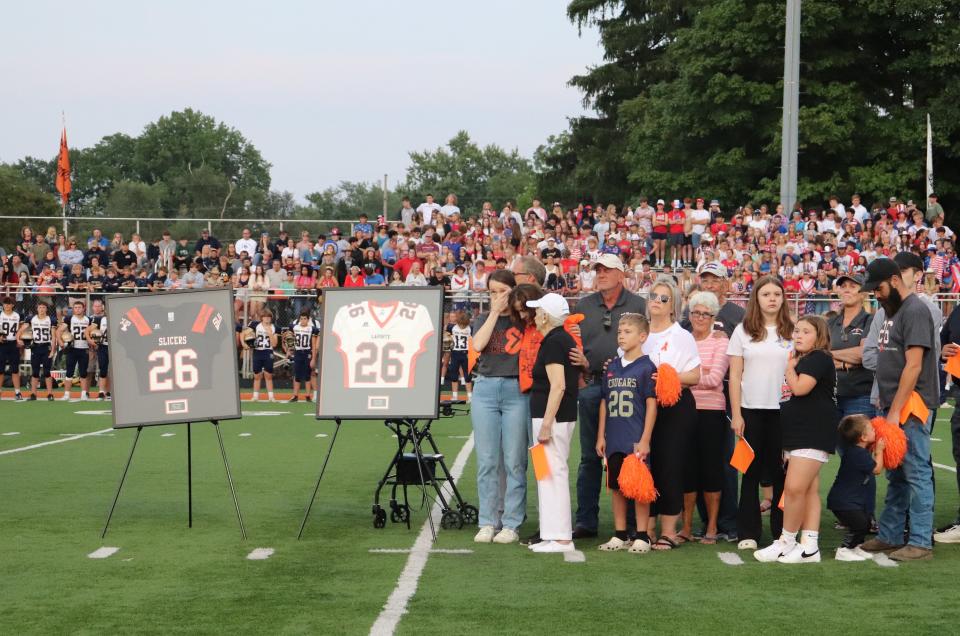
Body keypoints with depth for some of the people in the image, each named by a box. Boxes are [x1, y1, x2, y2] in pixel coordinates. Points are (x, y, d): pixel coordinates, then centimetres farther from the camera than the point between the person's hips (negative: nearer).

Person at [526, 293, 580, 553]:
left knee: (553, 473, -8)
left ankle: (561, 538, -7)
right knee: (553, 473, 14)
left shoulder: (553, 343, -15)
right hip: (564, 416, 10)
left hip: (552, 415, -10)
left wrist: (546, 424, -23)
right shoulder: (566, 340, 15)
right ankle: (554, 534, 18)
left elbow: (558, 386, -22)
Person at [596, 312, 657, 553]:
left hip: (636, 441, -6)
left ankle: (642, 536, 6)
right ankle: (620, 535, 18)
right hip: (614, 440, 6)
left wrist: (645, 440, -12)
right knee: (616, 486, 10)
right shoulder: (612, 367, 11)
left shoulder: (646, 367, -6)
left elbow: (651, 405, -8)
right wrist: (601, 435, 11)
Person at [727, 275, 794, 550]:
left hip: (783, 410, 0)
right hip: (751, 409, 0)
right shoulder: (743, 331, 4)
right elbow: (735, 375, 4)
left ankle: (782, 531, 10)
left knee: (781, 472, 2)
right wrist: (736, 414, -3)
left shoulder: (792, 332, 5)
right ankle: (748, 532, 8)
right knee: (751, 471, 3)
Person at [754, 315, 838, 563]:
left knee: (794, 487, -14)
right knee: (810, 490, 7)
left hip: (813, 433, -11)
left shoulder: (820, 358, -10)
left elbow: (799, 387, -20)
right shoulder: (802, 359, 21)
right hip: (799, 432, 11)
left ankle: (786, 541, -5)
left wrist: (789, 366, -6)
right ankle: (810, 547, 6)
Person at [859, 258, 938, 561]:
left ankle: (921, 543, -3)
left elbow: (913, 366, -19)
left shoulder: (914, 311, -13)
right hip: (894, 406, 10)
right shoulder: (892, 311, 16)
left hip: (911, 408, -10)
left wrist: (896, 411, -20)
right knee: (895, 476, 14)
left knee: (917, 474, -6)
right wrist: (885, 403, 13)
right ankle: (890, 536, 21)